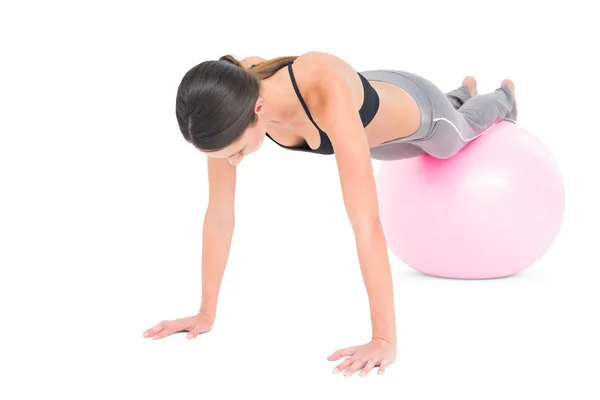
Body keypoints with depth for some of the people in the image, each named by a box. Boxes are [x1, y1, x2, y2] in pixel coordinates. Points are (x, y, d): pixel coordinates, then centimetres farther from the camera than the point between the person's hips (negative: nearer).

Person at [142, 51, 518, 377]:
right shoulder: (230, 101, -36)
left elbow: (366, 222, -56)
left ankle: (501, 100, 70)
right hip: (371, 109, 5)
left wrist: (384, 338, -56)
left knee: (462, 129, 34)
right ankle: (464, 93, 76)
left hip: (417, 110, -4)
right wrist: (206, 312, -25)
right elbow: (219, 215, -28)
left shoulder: (327, 93, -54)